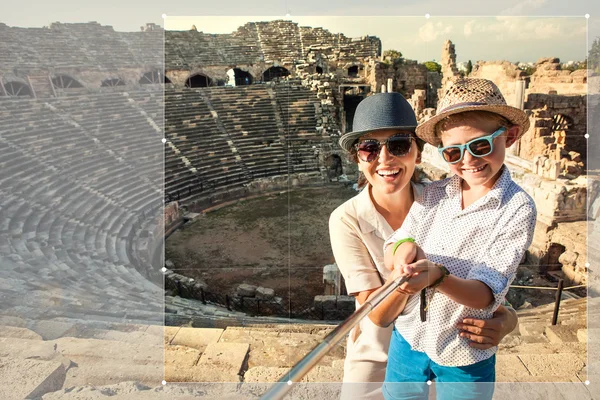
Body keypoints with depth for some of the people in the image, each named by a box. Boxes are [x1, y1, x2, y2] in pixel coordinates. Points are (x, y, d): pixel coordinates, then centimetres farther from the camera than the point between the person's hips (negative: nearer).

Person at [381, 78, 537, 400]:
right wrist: (404, 247, -27)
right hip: (408, 337, 4)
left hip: (465, 358, -3)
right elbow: (390, 253, -4)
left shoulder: (517, 209, -16)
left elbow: (485, 295, -22)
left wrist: (436, 275, -41)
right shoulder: (432, 195, -4)